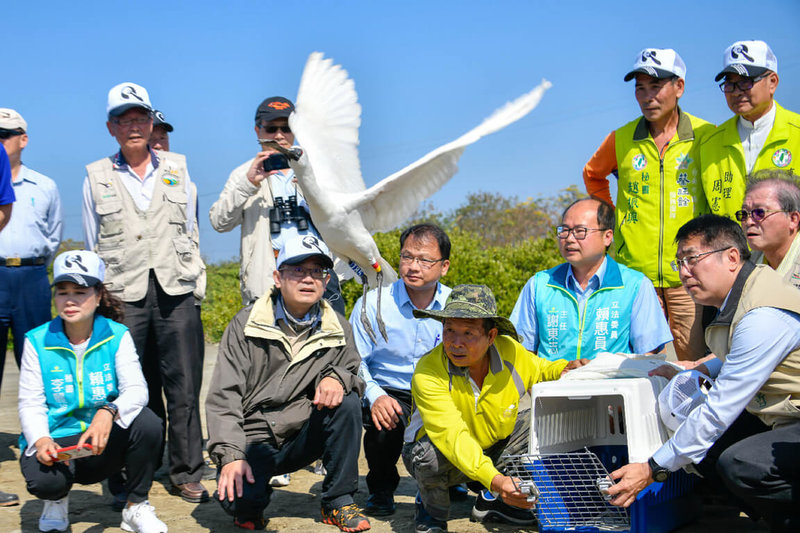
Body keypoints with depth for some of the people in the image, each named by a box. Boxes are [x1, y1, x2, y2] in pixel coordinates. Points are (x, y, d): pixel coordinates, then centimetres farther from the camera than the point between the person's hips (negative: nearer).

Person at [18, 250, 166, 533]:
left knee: (147, 422, -29)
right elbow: (30, 403, -4)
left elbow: (136, 389, -14)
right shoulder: (38, 341, -2)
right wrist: (40, 440, -25)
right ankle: (57, 500, 8)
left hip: (104, 444, 1)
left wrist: (109, 412, -36)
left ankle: (136, 507, -5)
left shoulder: (116, 335, -2)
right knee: (44, 479, -34)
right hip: (55, 443, -1)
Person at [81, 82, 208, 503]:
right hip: (124, 295, -1)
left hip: (175, 292, 1)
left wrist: (193, 278, 10)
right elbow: (92, 245, 12)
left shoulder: (176, 168, 13)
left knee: (184, 386, 0)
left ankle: (186, 473, 9)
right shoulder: (96, 177, 9)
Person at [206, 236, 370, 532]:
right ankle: (250, 506, 11)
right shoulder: (245, 324, -7)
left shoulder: (338, 329, 2)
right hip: (253, 438, -3)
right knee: (238, 501, -30)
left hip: (303, 438, 3)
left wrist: (337, 377, -17)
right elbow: (223, 397, -11)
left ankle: (338, 501, -8)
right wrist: (230, 456, -24)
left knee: (347, 402, -23)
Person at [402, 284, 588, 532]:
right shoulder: (428, 372, -31)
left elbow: (541, 371, 8)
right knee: (429, 454, -38)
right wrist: (493, 479, -55)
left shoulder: (509, 351, -16)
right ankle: (431, 511, 0)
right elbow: (452, 435, -42)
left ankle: (493, 501, 4)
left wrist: (566, 369, -16)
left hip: (494, 449, 4)